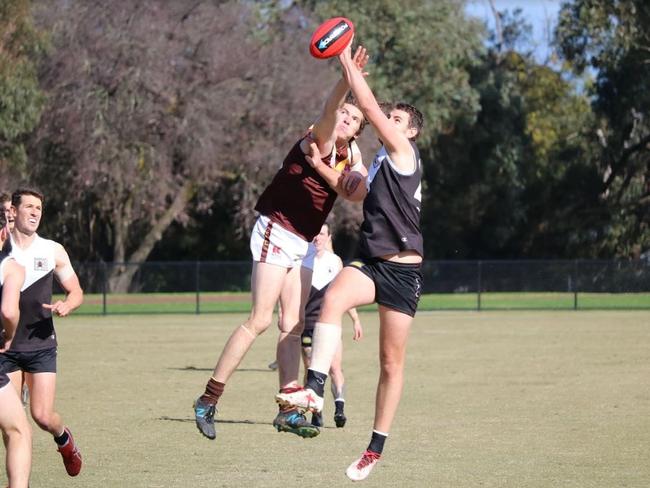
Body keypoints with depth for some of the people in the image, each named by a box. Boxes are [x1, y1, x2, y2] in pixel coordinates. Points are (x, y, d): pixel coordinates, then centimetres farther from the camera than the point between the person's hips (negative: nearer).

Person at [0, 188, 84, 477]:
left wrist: (66, 305, -12)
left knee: (42, 416, -6)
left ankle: (63, 438, 29)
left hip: (41, 346, 0)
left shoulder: (53, 251, 3)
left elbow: (76, 292, 9)